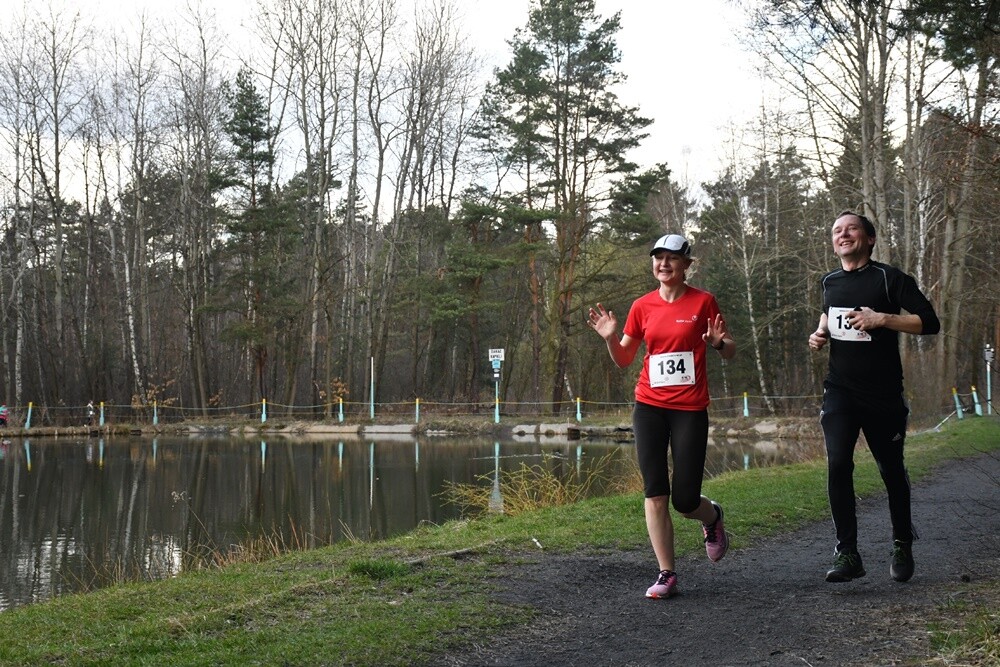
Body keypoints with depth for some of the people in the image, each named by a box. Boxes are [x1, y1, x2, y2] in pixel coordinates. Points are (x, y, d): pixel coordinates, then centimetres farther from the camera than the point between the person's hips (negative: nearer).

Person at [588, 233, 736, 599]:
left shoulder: (703, 302, -1)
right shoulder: (643, 306, 6)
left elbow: (730, 350, 7)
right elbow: (623, 360, 13)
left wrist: (719, 342, -15)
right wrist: (609, 337, -6)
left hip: (690, 409, -2)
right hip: (649, 407, 2)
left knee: (685, 500, -2)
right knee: (655, 493, -3)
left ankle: (712, 517, 35)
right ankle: (667, 574, 6)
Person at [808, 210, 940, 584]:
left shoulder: (889, 278, -6)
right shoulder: (830, 283, 9)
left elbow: (929, 322, -11)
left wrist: (882, 319, -22)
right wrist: (821, 334, 9)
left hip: (883, 393, -3)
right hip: (840, 391, 3)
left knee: (891, 469, 9)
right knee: (837, 463, -16)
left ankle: (902, 546, 31)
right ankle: (847, 554, -12)